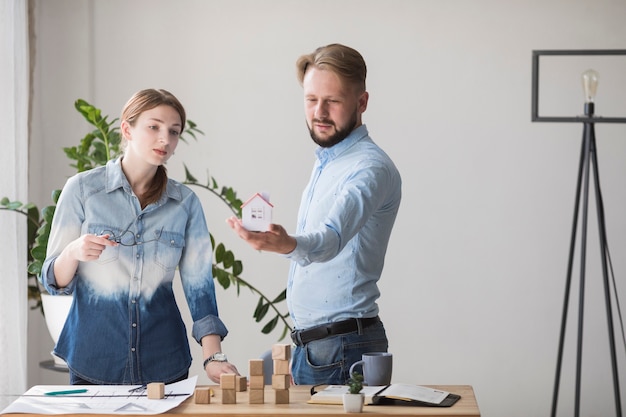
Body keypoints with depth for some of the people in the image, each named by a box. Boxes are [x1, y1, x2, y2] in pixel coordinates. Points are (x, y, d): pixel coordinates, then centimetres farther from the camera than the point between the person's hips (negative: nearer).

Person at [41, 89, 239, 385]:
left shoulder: (185, 202, 1)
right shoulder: (82, 189, -5)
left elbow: (199, 286, -1)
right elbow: (54, 281, -2)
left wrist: (213, 357, -12)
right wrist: (73, 252, -24)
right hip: (94, 358, -2)